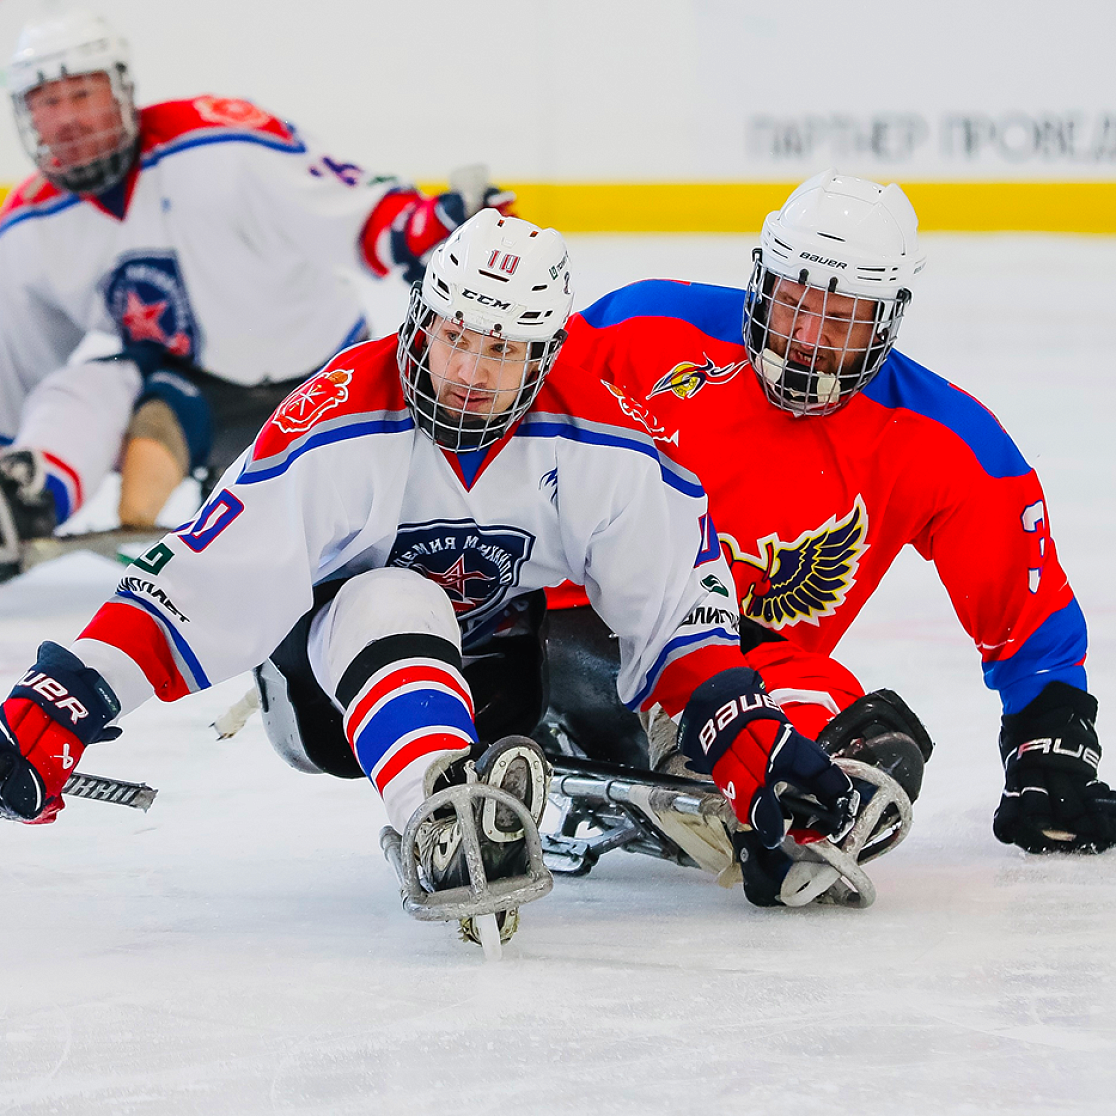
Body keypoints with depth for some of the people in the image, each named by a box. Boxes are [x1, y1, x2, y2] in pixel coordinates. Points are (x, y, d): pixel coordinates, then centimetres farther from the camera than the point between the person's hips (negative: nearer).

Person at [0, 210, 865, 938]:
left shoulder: (596, 441, -16)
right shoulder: (340, 430, -24)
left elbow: (682, 599, -12)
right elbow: (193, 586, -27)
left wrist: (747, 737, -25)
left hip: (504, 683, 6)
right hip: (332, 685, -6)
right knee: (390, 603, -35)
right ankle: (442, 815, -57)